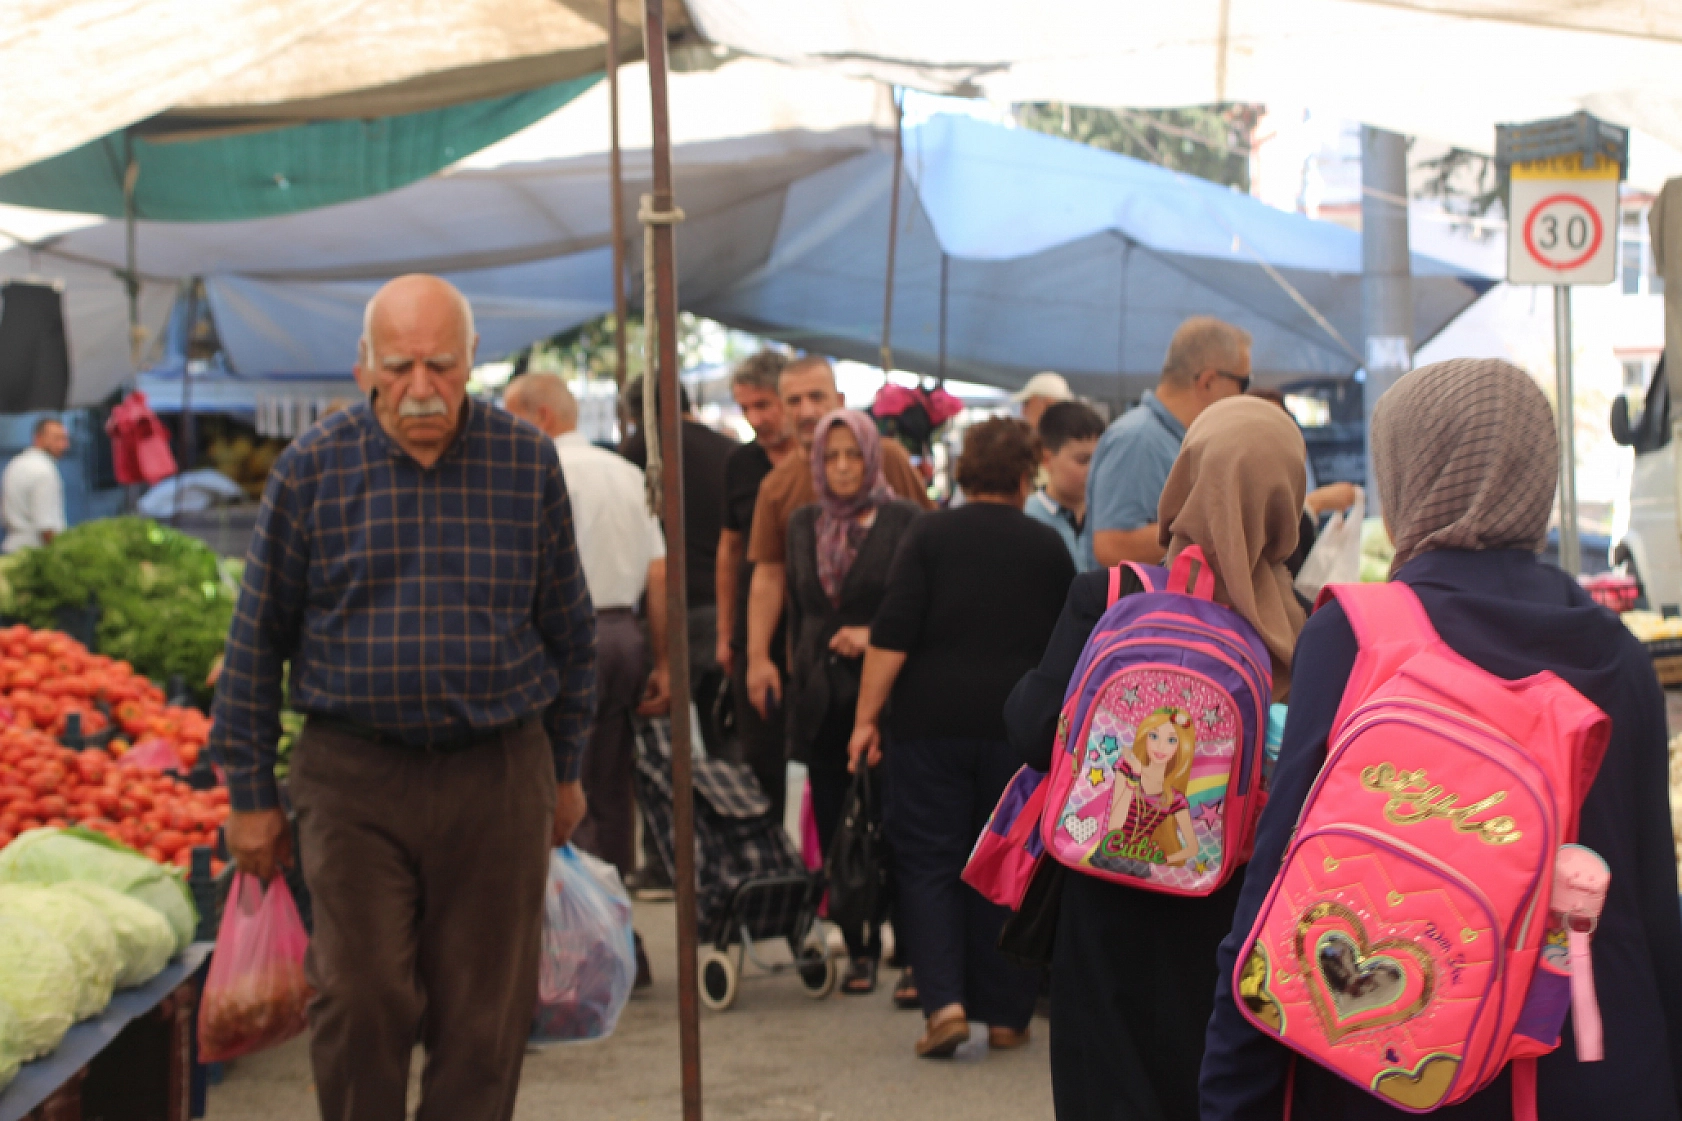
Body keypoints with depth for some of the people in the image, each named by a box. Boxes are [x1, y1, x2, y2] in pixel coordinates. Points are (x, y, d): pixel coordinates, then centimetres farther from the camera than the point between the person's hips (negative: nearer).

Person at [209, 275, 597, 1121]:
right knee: (361, 1004, -5)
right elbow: (257, 638, 5)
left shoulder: (528, 463, 3)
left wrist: (565, 769, 15)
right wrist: (250, 795, 4)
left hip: (499, 776, 1)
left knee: (485, 1017, 5)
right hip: (352, 775, -1)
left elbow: (568, 629, 13)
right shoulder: (312, 469, 0)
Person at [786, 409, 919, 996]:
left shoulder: (904, 521, -2)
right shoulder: (802, 524, 13)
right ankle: (859, 950, 15)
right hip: (822, 698, 5)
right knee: (833, 832, 5)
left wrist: (875, 635, -13)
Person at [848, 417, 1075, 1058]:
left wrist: (866, 717, -5)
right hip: (1018, 730, 1)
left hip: (931, 722, -1)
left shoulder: (930, 535, 0)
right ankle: (1005, 1016, 12)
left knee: (927, 862, 5)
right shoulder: (1047, 547, 6)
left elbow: (892, 636, -8)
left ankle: (942, 1001, -9)